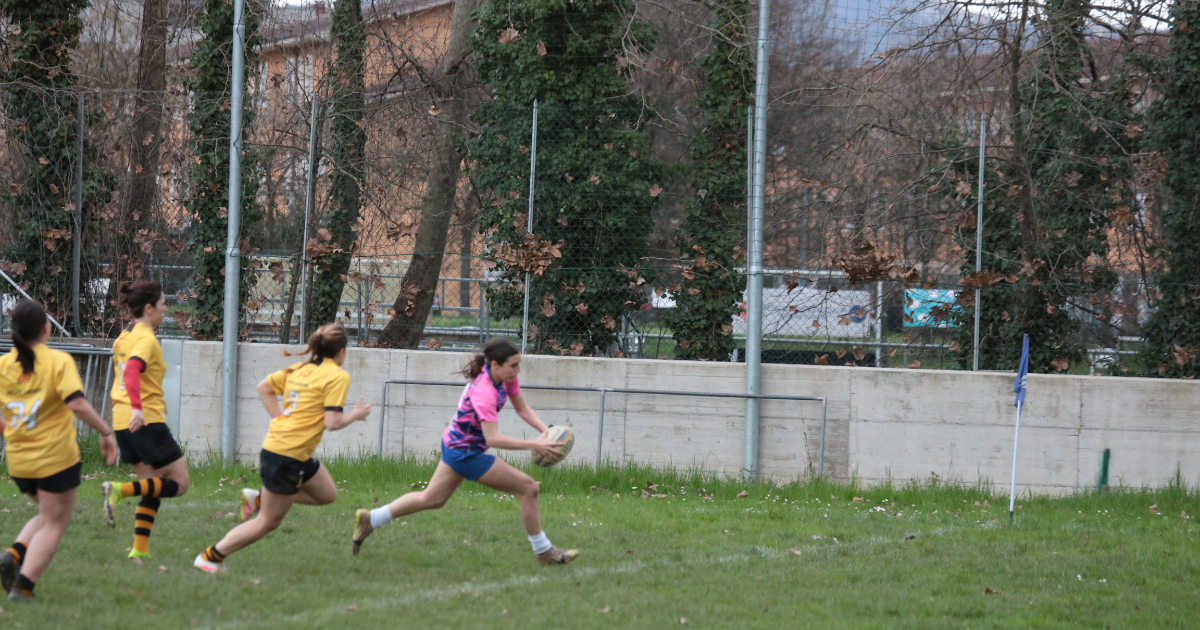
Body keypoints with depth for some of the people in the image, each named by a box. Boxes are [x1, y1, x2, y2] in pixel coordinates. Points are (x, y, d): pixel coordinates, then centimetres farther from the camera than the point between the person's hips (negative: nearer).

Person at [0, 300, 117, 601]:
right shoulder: (58, 361, -11)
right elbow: (77, 404, -22)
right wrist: (106, 433, -13)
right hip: (55, 456, -5)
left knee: (50, 515, 25)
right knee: (53, 524, 6)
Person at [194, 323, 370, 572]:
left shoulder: (300, 369, 12)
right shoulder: (338, 377, -11)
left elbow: (264, 387, 17)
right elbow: (332, 422, -18)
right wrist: (356, 414, 0)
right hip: (288, 455, -9)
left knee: (327, 494, 23)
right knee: (268, 522, 2)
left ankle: (259, 498, 17)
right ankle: (210, 557, 6)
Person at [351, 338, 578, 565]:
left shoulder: (505, 377, -5)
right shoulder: (484, 392, -32)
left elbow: (522, 408, 4)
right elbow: (492, 438, -40)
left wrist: (545, 431, -12)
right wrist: (533, 445, -45)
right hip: (466, 452, -10)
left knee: (432, 499, 24)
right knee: (529, 489, -7)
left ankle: (369, 519, 31)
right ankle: (544, 551, 5)